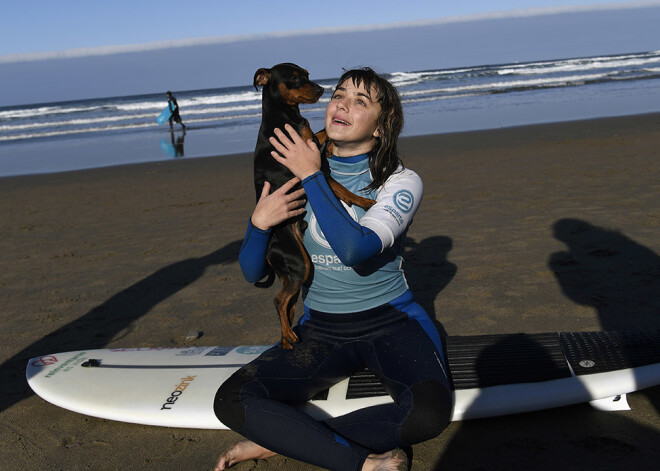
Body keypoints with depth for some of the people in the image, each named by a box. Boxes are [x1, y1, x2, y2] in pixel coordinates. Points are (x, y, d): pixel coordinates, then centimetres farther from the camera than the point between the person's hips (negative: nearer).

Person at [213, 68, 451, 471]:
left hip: (392, 323, -2)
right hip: (320, 330, 2)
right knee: (231, 401, -21)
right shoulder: (295, 179, 0)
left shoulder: (402, 182, -8)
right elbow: (253, 273, 2)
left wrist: (312, 176, -22)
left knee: (430, 411, -32)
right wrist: (259, 222, -18)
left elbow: (354, 249, -30)